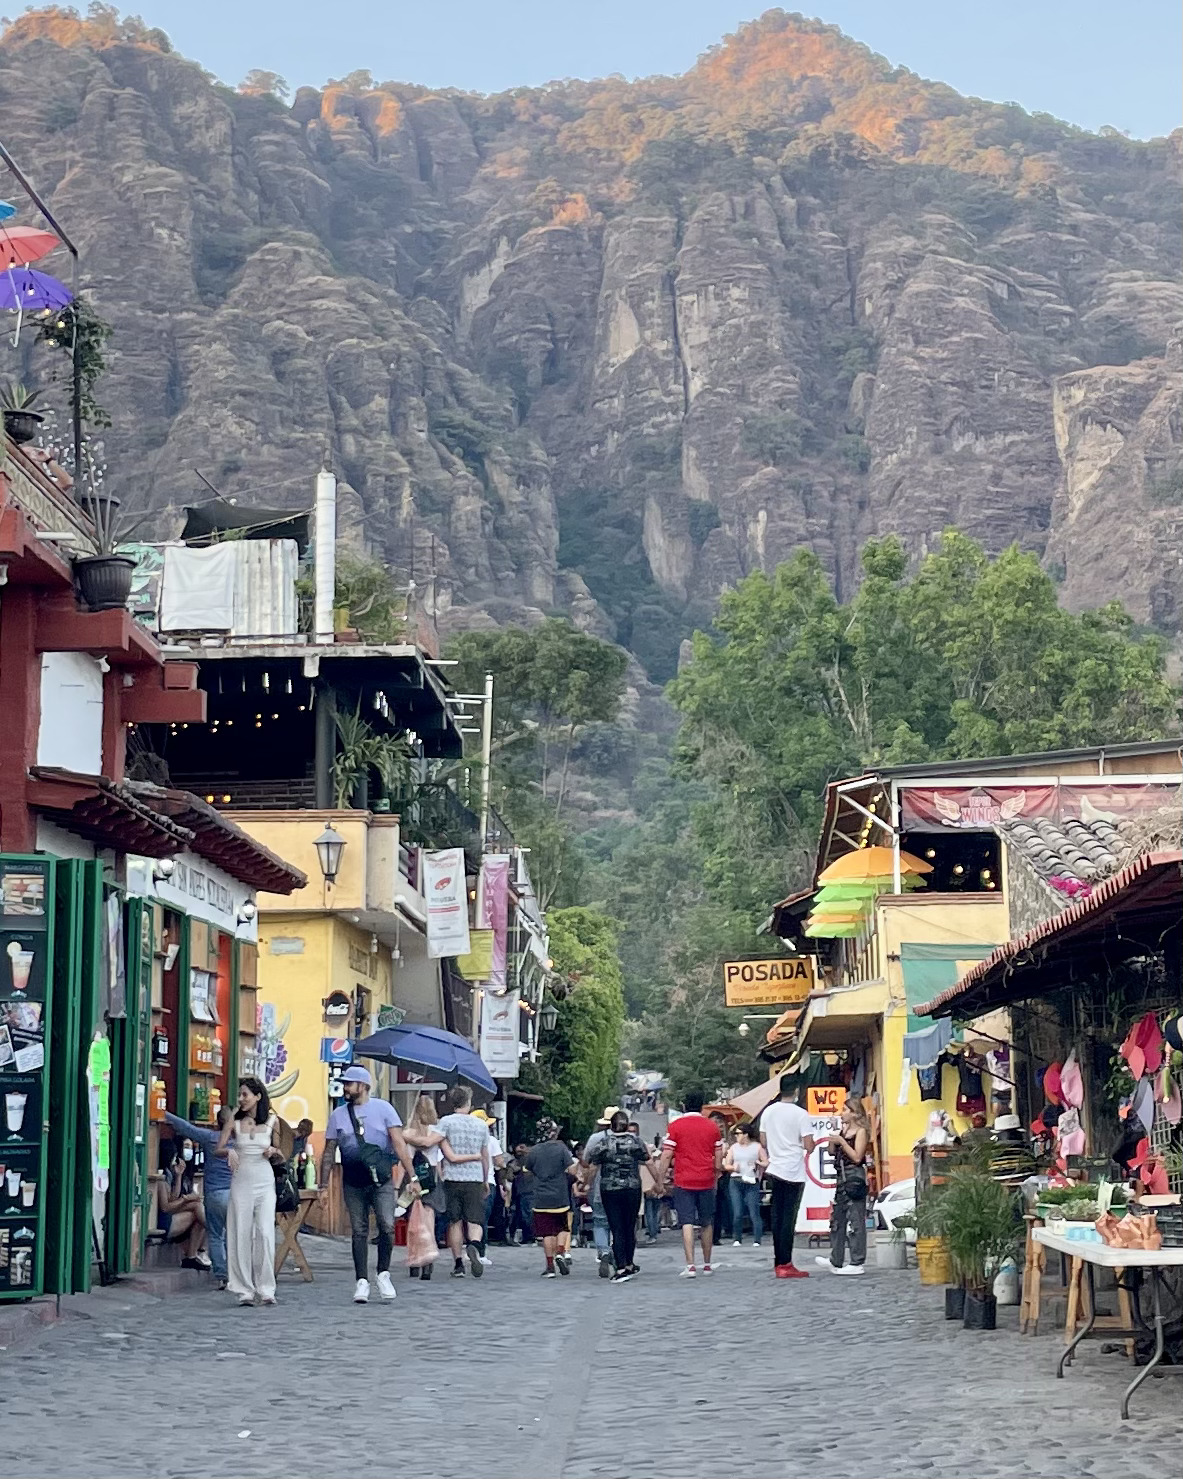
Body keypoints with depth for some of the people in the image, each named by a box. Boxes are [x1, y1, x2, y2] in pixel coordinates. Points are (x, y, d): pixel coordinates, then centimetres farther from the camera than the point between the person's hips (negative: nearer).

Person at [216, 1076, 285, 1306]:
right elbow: (217, 1150, 2)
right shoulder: (234, 1122, 6)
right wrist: (229, 1151, -19)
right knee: (241, 1234, -1)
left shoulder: (272, 1122, 6)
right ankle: (245, 1290, 5)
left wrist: (275, 1151, -8)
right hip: (241, 1182, 1)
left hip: (265, 1183, -1)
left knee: (265, 1233, -11)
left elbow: (280, 1160, 14)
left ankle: (266, 1289, -5)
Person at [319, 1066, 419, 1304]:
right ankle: (361, 1282, 6)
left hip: (381, 1180, -2)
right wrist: (324, 1186, 7)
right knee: (359, 1231, 2)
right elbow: (329, 1153, 12)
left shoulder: (383, 1109, 3)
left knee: (387, 1225, -13)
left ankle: (383, 1274, 4)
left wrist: (412, 1177, -6)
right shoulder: (338, 1115, 9)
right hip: (353, 1183, 2)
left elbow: (399, 1143, -1)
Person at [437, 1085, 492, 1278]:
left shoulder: (446, 1122, 0)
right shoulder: (481, 1124, 9)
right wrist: (485, 1180, 25)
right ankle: (474, 1244, -29)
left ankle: (458, 1264, 8)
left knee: (455, 1222, 7)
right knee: (475, 1221, 1)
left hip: (452, 1177, -1)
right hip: (475, 1178, 1)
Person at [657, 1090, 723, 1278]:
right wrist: (716, 1179, 22)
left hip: (683, 1182, -2)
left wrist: (660, 1181, 0)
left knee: (687, 1223, -4)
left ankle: (690, 1266, -14)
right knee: (707, 1223, 14)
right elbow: (719, 1158, 9)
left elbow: (666, 1156, -6)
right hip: (706, 1182, 2)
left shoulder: (675, 1126, -3)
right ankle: (707, 1265, 22)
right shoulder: (712, 1127, 5)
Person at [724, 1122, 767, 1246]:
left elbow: (766, 1163, 4)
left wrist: (758, 1163, -15)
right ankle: (738, 1239, 9)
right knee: (737, 1214, -2)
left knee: (754, 1213, -7)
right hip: (736, 1182, 3)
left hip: (752, 1183, -3)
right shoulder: (734, 1147, 13)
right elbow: (726, 1165, 14)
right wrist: (733, 1167, -6)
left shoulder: (757, 1147, 4)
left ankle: (757, 1240, -5)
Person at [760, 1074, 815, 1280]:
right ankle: (785, 1264, -7)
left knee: (777, 1216, 10)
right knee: (789, 1217, -5)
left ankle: (779, 1262, 12)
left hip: (775, 1170, 6)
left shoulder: (768, 1112, 5)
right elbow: (809, 1146, -14)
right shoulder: (800, 1114, -12)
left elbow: (763, 1141, 11)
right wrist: (811, 1146, 9)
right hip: (794, 1172, -5)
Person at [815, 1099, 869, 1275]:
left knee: (855, 1220, -6)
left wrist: (841, 1142, -14)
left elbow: (857, 1157, -13)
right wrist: (832, 1140, -1)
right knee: (836, 1218, 10)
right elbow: (832, 1152, 15)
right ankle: (835, 1261, 14)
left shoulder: (861, 1131, -6)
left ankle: (857, 1263, -4)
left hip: (854, 1177, -9)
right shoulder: (843, 1130, 14)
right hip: (841, 1177, 9)